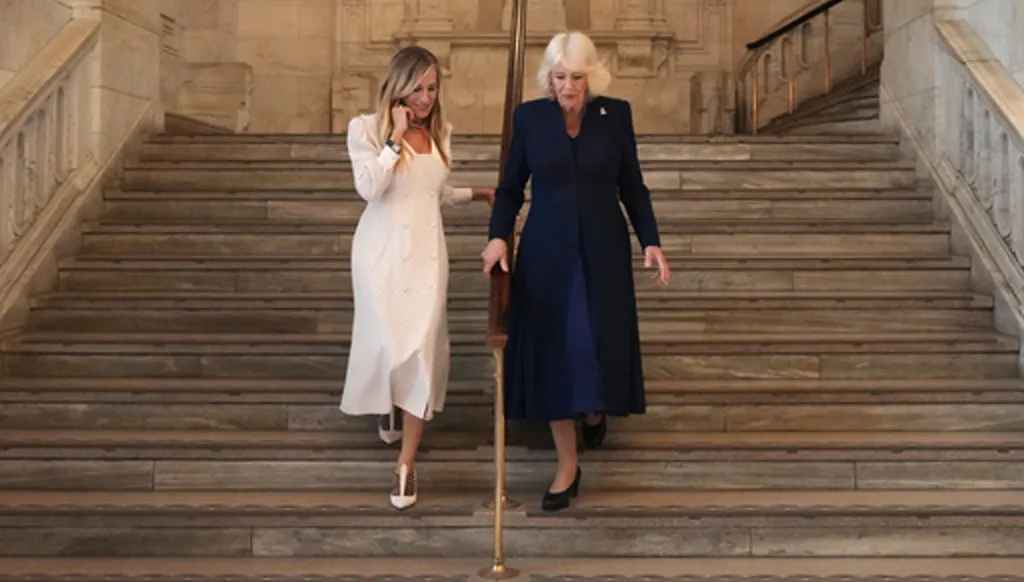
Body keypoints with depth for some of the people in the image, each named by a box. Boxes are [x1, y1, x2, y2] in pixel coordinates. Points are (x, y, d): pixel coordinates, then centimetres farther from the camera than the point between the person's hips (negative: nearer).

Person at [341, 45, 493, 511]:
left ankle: (406, 464, 1)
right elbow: (369, 187, -20)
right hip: (383, 249, -3)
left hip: (427, 250, 3)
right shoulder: (366, 128, -5)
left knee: (423, 347, -5)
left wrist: (480, 193, 17)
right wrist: (396, 136, -18)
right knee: (387, 340, 7)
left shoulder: (439, 132, 9)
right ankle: (386, 407, 44)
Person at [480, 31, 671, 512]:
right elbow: (510, 186, 4)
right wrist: (499, 235, -11)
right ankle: (567, 463, 11)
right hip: (547, 252, 0)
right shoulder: (529, 116, -1)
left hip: (602, 251, 0)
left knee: (600, 345, -3)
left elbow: (632, 186, 4)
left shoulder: (616, 114, -1)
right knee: (551, 351, 0)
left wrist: (650, 241, -4)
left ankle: (596, 410, 34)